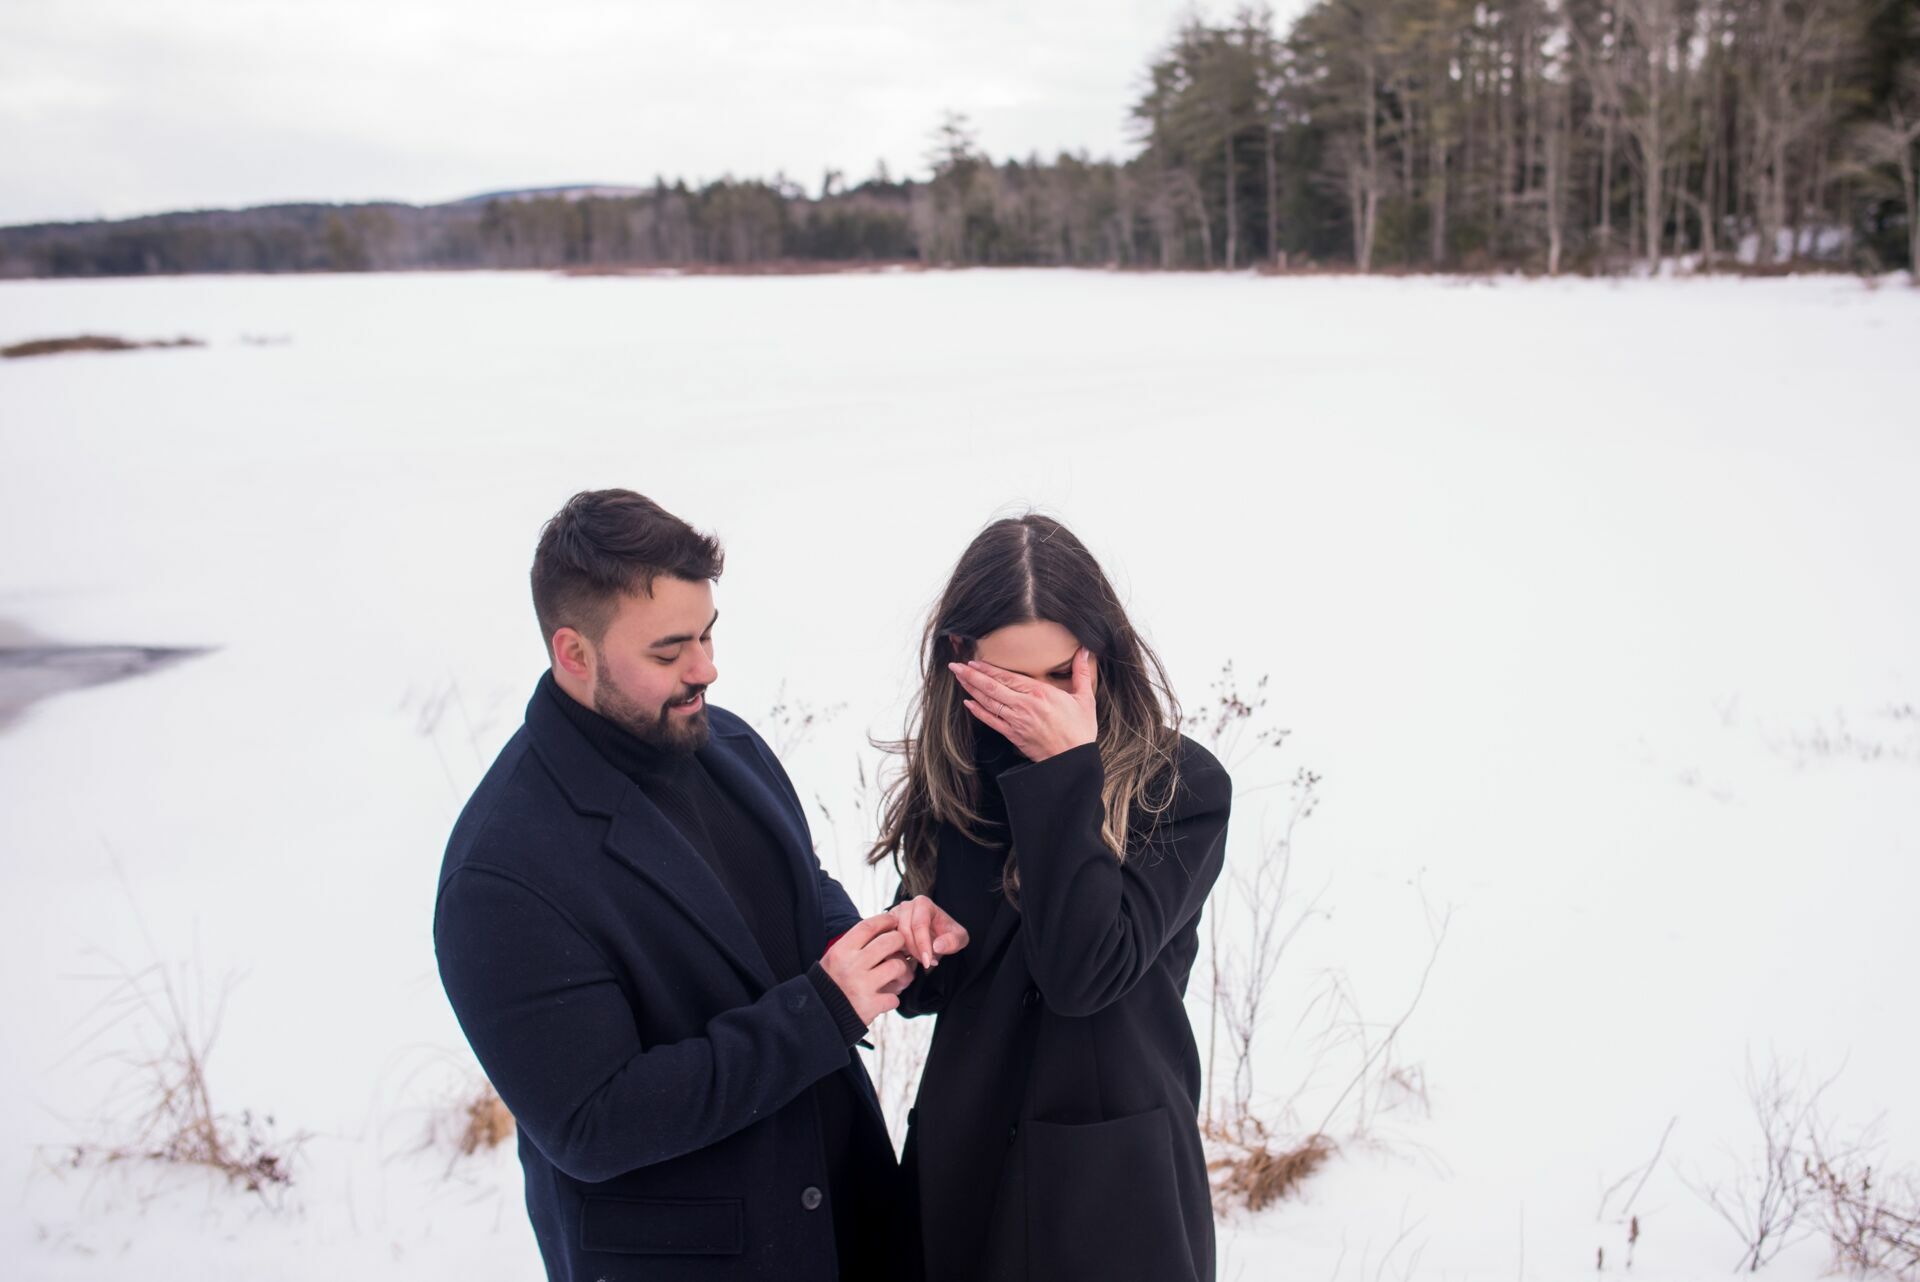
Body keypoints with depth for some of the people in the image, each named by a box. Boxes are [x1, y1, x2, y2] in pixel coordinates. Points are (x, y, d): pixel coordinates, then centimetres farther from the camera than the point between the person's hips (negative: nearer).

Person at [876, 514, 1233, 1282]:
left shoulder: (1180, 786, -13)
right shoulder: (953, 779, 0)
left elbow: (1085, 973, -23)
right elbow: (926, 988, 8)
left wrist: (1065, 772, -23)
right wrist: (918, 931, -14)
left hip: (1113, 1175, -4)